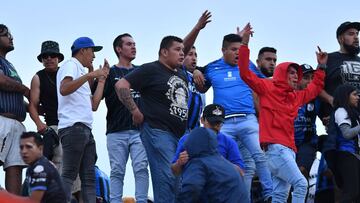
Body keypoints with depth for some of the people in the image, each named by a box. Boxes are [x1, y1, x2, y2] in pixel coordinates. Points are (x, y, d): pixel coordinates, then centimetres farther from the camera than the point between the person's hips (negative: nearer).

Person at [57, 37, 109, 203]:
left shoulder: (81, 72, 28)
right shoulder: (70, 65, 2)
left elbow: (93, 105, 21)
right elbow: (64, 90, -18)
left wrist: (101, 79, 25)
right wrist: (90, 75, -20)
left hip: (85, 129, 10)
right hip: (73, 127, -10)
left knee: (89, 177, 4)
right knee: (69, 175, -17)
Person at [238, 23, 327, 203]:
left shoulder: (296, 97, 23)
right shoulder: (268, 89, 3)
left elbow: (315, 88, 40)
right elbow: (245, 73, -5)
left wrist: (321, 67, 33)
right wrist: (244, 44, -10)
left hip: (288, 148, 8)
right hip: (275, 147, -8)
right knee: (301, 183, -20)